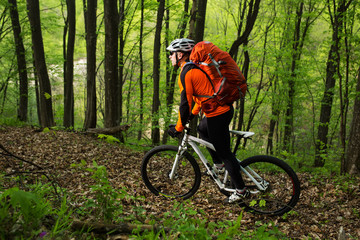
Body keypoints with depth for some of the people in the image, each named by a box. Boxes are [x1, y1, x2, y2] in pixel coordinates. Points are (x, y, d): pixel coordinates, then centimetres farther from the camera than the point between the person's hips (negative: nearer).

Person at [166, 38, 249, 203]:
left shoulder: (186, 73, -14)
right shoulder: (196, 67, 16)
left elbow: (185, 104, -17)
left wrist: (178, 128, -7)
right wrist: (193, 114, 33)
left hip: (216, 114, -10)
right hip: (226, 108, 10)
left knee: (224, 152, 1)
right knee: (202, 129, 32)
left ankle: (241, 191, 12)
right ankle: (219, 164, 32)